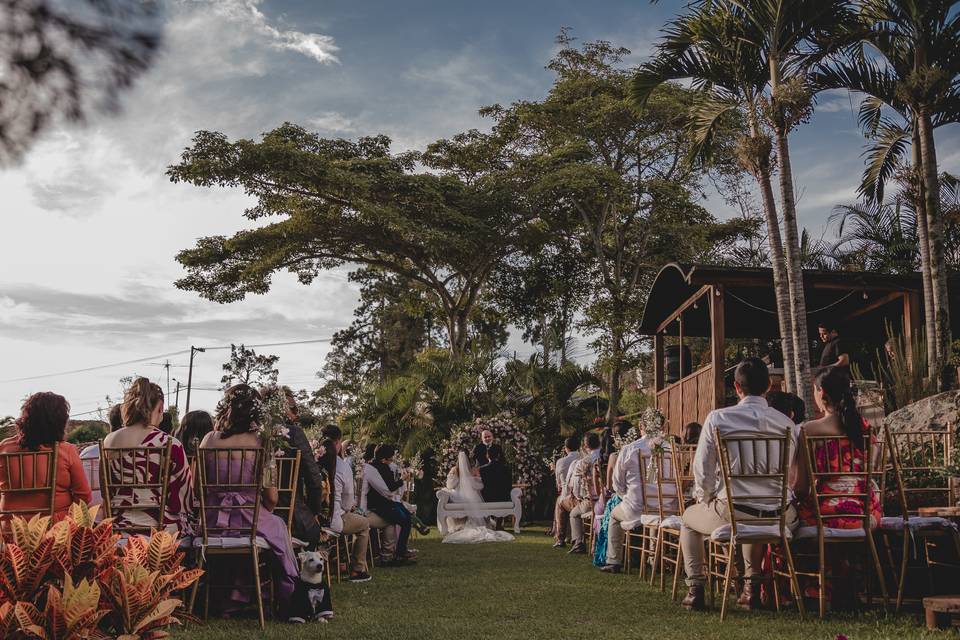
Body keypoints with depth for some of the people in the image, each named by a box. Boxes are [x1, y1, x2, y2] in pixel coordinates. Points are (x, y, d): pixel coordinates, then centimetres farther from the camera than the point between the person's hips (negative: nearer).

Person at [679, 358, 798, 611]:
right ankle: (752, 586, 37)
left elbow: (702, 470, -3)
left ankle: (695, 590, 25)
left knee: (689, 517, 28)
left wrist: (706, 501, 17)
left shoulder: (717, 418, -6)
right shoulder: (785, 422, 1)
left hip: (732, 512, -3)